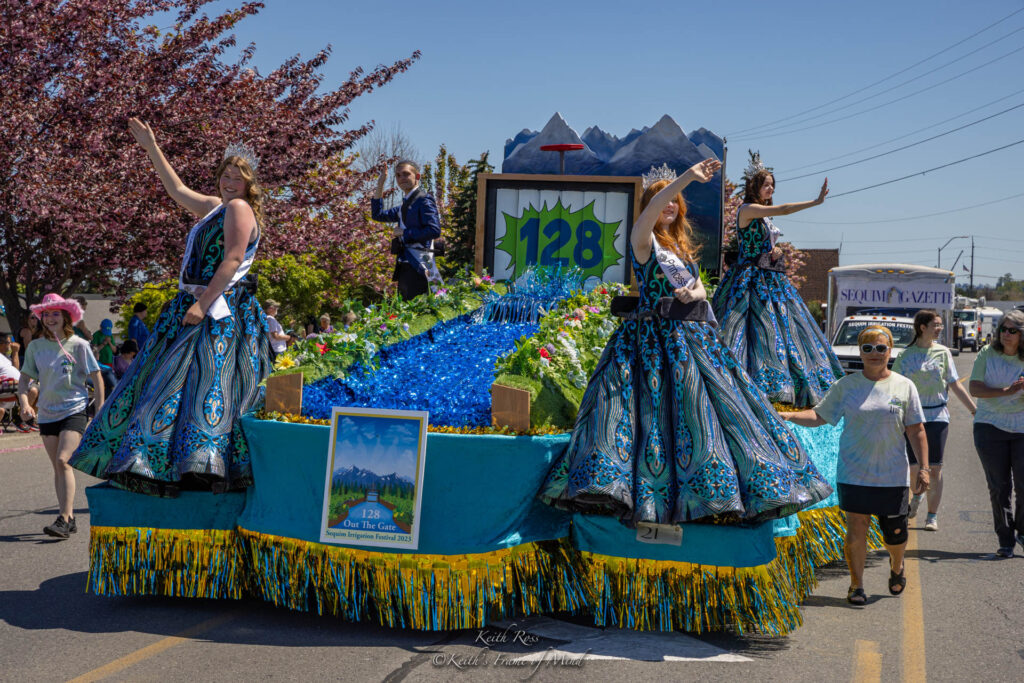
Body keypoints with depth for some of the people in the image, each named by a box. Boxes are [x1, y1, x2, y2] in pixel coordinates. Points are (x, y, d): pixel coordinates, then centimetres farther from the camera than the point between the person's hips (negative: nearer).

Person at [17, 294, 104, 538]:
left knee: (63, 461, -19)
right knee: (57, 468, 8)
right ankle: (69, 518, 16)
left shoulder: (78, 345, -5)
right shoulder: (35, 346, 4)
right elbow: (24, 379, 8)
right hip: (47, 414, 5)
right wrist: (25, 403, -11)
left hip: (74, 410, -5)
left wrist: (100, 413, -4)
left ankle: (64, 519, -21)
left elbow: (97, 379, -1)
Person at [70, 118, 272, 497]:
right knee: (168, 377, 11)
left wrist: (202, 304, -22)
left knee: (207, 378, -18)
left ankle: (206, 464, -22)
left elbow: (233, 260, -18)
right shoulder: (214, 207, 20)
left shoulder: (239, 208, -8)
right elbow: (178, 189, 33)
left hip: (219, 311, -10)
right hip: (196, 307, 10)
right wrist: (151, 148, 33)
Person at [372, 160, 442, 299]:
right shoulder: (405, 204, 20)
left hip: (418, 266, -9)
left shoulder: (424, 200, -8)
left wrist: (404, 232, -11)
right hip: (405, 265, 9)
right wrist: (380, 186, 20)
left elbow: (434, 230, -19)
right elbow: (378, 215, 30)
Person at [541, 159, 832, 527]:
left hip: (691, 337, 7)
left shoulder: (682, 245, 20)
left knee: (699, 410, 4)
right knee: (653, 408, -15)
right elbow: (651, 209, -23)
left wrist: (694, 294, -4)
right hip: (653, 337, -6)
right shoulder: (643, 240, -2)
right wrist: (687, 176, -30)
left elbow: (700, 289, 21)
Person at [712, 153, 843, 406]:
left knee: (784, 329, 6)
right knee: (757, 330, -14)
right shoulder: (747, 209, -9)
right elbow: (782, 210, -21)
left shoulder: (764, 215, 18)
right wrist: (816, 202, -23)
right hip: (751, 279, -9)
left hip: (771, 281, 9)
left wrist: (777, 250, 2)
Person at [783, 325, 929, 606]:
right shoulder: (846, 386, 3)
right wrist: (788, 416, -13)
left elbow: (916, 431, 3)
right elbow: (819, 416, 3)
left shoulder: (904, 387, 2)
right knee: (856, 531, -4)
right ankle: (856, 585, 12)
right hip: (854, 474, 0)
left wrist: (923, 468, -2)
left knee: (894, 533, 9)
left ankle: (897, 567, 41)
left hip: (893, 476, 0)